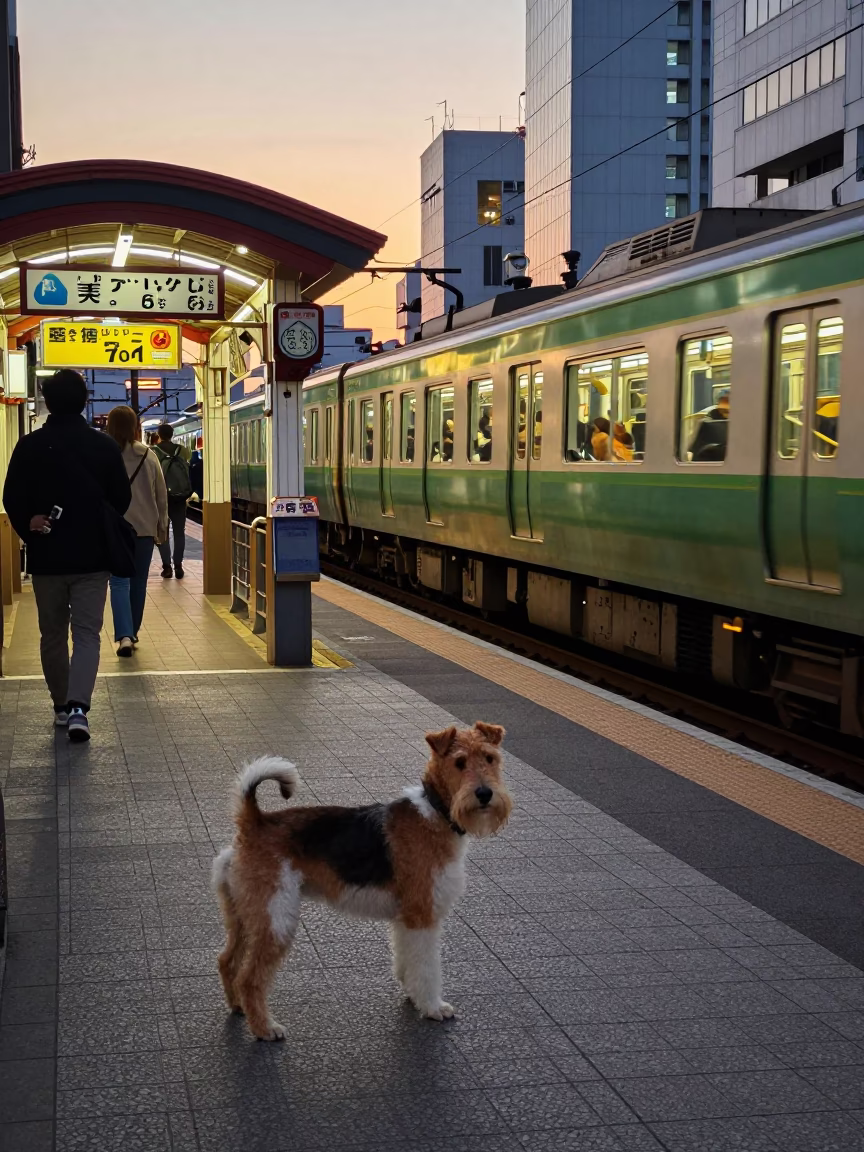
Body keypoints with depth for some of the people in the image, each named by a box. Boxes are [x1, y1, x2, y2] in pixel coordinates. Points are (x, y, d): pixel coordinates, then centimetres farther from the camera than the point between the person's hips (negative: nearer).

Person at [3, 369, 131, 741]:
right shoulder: (104, 445, -5)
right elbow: (122, 499, 2)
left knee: (52, 634, 14)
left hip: (46, 557, 1)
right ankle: (78, 707, -16)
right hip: (93, 556, -1)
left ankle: (61, 706, 23)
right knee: (87, 632, 1)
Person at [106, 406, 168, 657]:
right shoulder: (149, 456, -1)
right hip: (144, 528, 2)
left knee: (119, 582, -2)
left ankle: (124, 635, -17)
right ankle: (132, 633, 25)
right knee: (138, 582, 14)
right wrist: (162, 527, 15)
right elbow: (161, 496, 4)